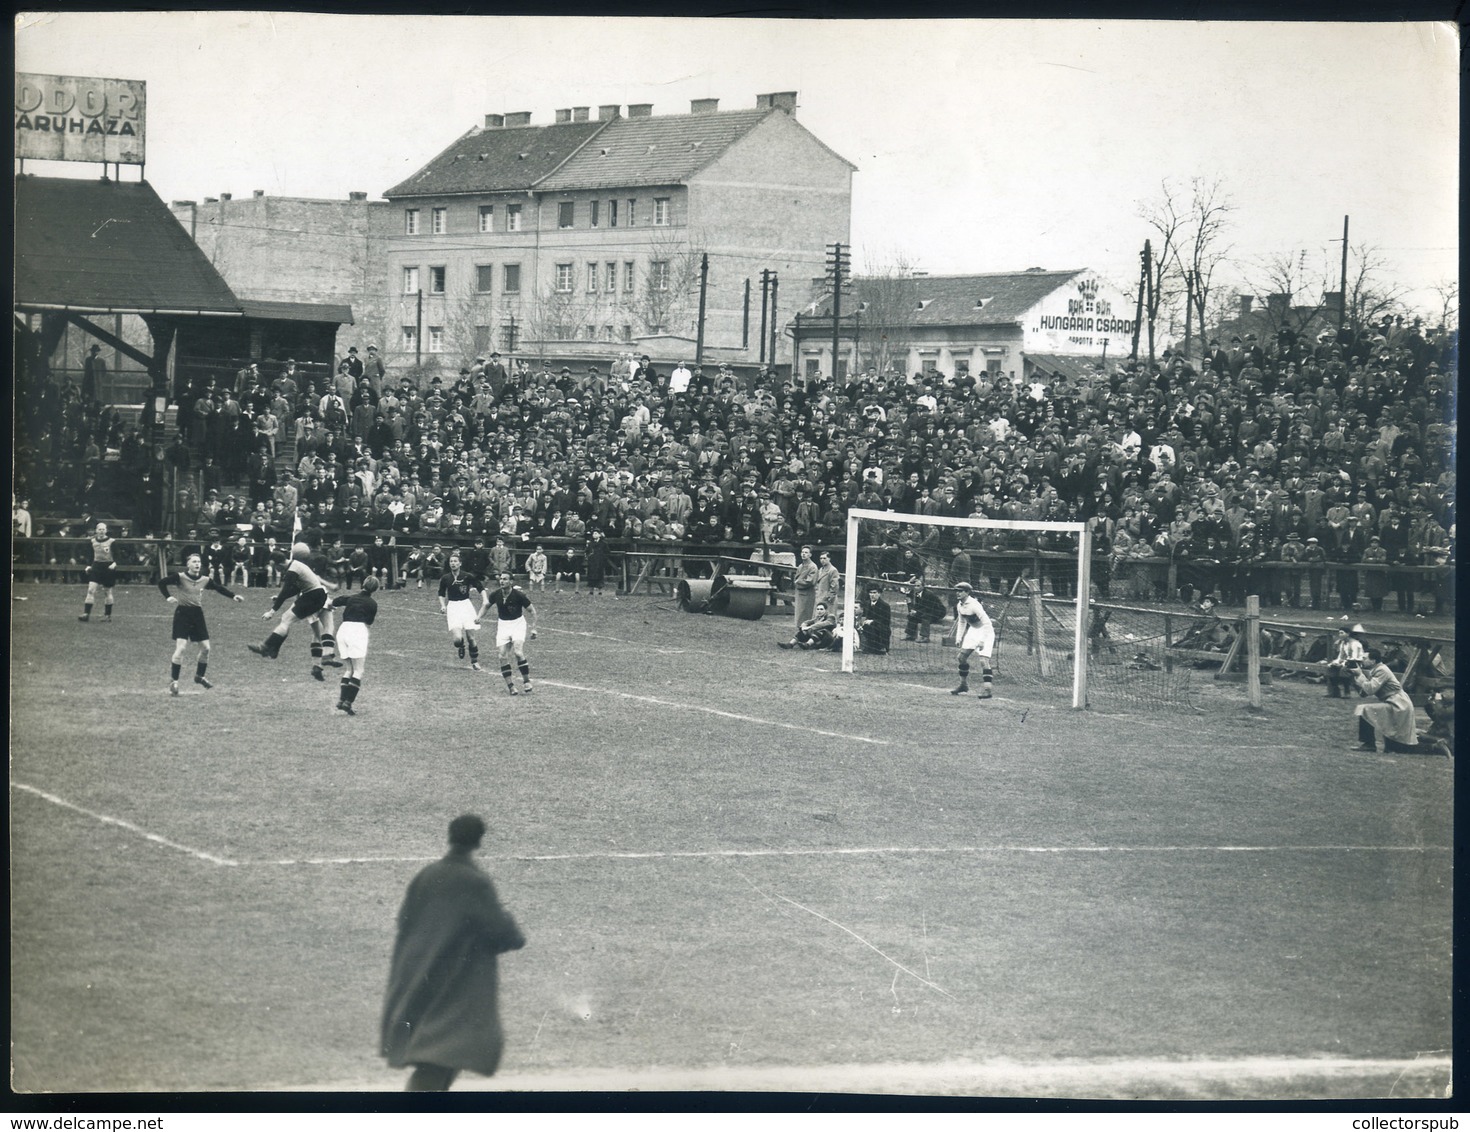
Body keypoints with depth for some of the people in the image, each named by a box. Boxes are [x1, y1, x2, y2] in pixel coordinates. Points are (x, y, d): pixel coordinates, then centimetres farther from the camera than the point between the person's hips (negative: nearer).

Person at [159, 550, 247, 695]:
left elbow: (219, 588, 14)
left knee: (205, 648, 6)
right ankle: (173, 681, -6)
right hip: (182, 613, -5)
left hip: (197, 614, 5)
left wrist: (233, 596, 3)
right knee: (180, 648, -13)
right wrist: (168, 597, -20)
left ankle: (199, 676, 28)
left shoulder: (205, 580, 3)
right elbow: (162, 583, -8)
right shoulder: (180, 577, -10)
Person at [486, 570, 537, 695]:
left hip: (518, 623, -4)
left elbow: (532, 610, -6)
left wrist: (533, 628, -8)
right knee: (503, 656, -7)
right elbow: (486, 604, 16)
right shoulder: (496, 594, -7)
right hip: (503, 625, 4)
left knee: (518, 652, -22)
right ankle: (510, 685, 1)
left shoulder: (518, 594, -17)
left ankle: (526, 680, -7)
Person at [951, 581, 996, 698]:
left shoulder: (974, 605, -27)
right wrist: (959, 637, 9)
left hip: (986, 631, -9)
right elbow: (962, 622, 16)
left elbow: (987, 623, -28)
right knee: (962, 656, 8)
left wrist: (982, 640, -31)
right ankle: (964, 685, 23)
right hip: (973, 630, 9)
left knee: (983, 660, -20)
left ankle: (987, 689, -20)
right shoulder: (960, 605, -1)